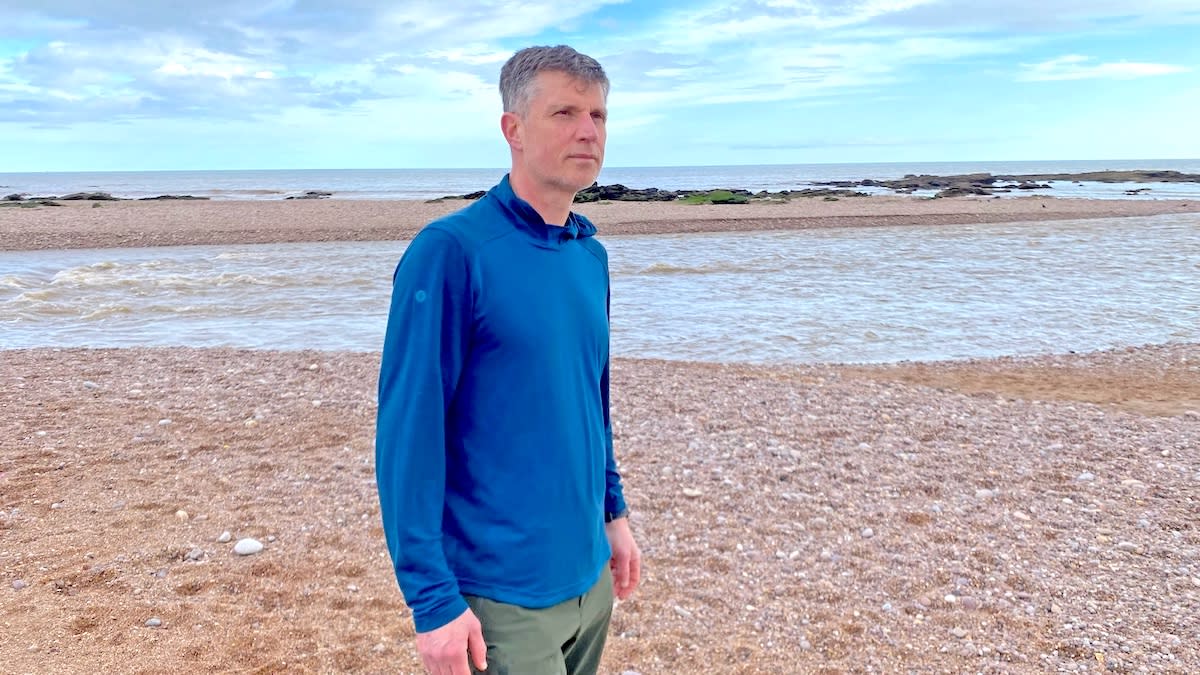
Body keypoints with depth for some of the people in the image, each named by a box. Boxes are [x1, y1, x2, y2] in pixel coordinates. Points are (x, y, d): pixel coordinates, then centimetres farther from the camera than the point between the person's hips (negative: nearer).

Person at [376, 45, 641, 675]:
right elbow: (407, 433, -18)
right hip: (499, 596, -7)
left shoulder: (591, 256, 4)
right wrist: (433, 598, -19)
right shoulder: (451, 251, -17)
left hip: (590, 576, 7)